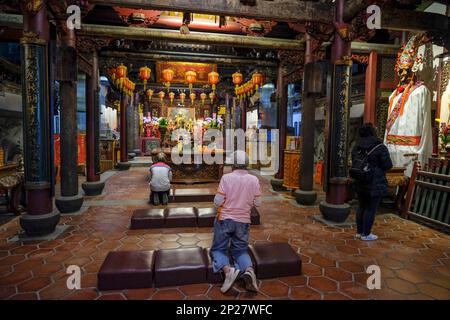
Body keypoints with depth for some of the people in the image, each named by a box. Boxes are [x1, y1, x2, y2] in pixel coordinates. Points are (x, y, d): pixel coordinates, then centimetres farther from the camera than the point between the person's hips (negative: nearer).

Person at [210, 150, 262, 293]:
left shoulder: (226, 177, -13)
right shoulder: (254, 180, -5)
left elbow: (218, 201, -14)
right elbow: (257, 202, -1)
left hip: (224, 219, -2)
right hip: (243, 221, 3)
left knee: (218, 249, 13)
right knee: (240, 250, 18)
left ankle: (228, 269, -17)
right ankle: (248, 269, -13)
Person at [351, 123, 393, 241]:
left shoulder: (357, 147, 3)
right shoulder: (380, 147, -16)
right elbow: (388, 165, -13)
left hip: (360, 183, 6)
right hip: (375, 184, -6)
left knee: (361, 207, 18)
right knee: (371, 209, 4)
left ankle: (359, 231, 28)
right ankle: (366, 234, 14)